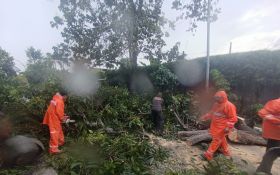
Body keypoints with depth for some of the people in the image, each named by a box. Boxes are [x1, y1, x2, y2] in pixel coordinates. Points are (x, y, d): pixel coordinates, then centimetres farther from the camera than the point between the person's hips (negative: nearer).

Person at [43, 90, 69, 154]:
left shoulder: (56, 99, 11)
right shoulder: (60, 101, -20)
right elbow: (59, 112, -21)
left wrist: (63, 116, 16)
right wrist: (63, 119, -4)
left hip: (53, 118, 10)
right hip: (54, 119, -10)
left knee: (59, 130, 23)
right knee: (54, 133, -3)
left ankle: (60, 142, 39)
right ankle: (53, 149, 5)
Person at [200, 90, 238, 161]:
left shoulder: (229, 106, -19)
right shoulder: (216, 104, 5)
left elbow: (233, 118, -18)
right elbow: (212, 112, 18)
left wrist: (228, 127, -24)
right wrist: (205, 117, 11)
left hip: (222, 127, -8)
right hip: (215, 126, 8)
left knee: (216, 139, -3)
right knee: (221, 139, 21)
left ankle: (208, 154, 2)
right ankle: (225, 151, 40)